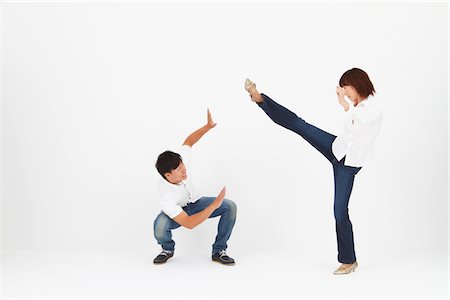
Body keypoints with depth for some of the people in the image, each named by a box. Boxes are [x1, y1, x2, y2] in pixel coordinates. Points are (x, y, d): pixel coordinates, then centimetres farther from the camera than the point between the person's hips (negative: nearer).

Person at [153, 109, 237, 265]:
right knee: (160, 227, -39)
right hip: (176, 213, -4)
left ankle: (219, 251, -5)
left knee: (230, 206, -20)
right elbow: (188, 224, -43)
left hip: (195, 203, 5)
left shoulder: (180, 161, -29)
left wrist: (207, 126, -18)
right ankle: (168, 249, -1)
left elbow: (188, 142, -6)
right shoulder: (164, 196, -40)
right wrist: (213, 206, -48)